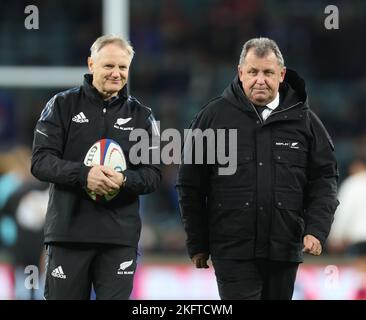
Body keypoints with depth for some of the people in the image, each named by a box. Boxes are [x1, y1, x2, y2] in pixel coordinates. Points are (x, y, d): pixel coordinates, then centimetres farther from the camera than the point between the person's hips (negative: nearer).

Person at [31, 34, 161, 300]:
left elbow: (153, 175, 6)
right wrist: (83, 174, -21)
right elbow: (41, 161, -3)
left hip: (120, 237, 1)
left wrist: (125, 180, -17)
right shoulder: (63, 105, 6)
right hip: (68, 231, -1)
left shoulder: (141, 115, 12)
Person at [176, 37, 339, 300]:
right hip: (233, 251, -3)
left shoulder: (303, 120, 6)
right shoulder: (215, 116, 2)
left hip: (285, 250, 3)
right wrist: (197, 244, 4)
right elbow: (191, 185, 6)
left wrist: (316, 230, -6)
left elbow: (324, 179, 8)